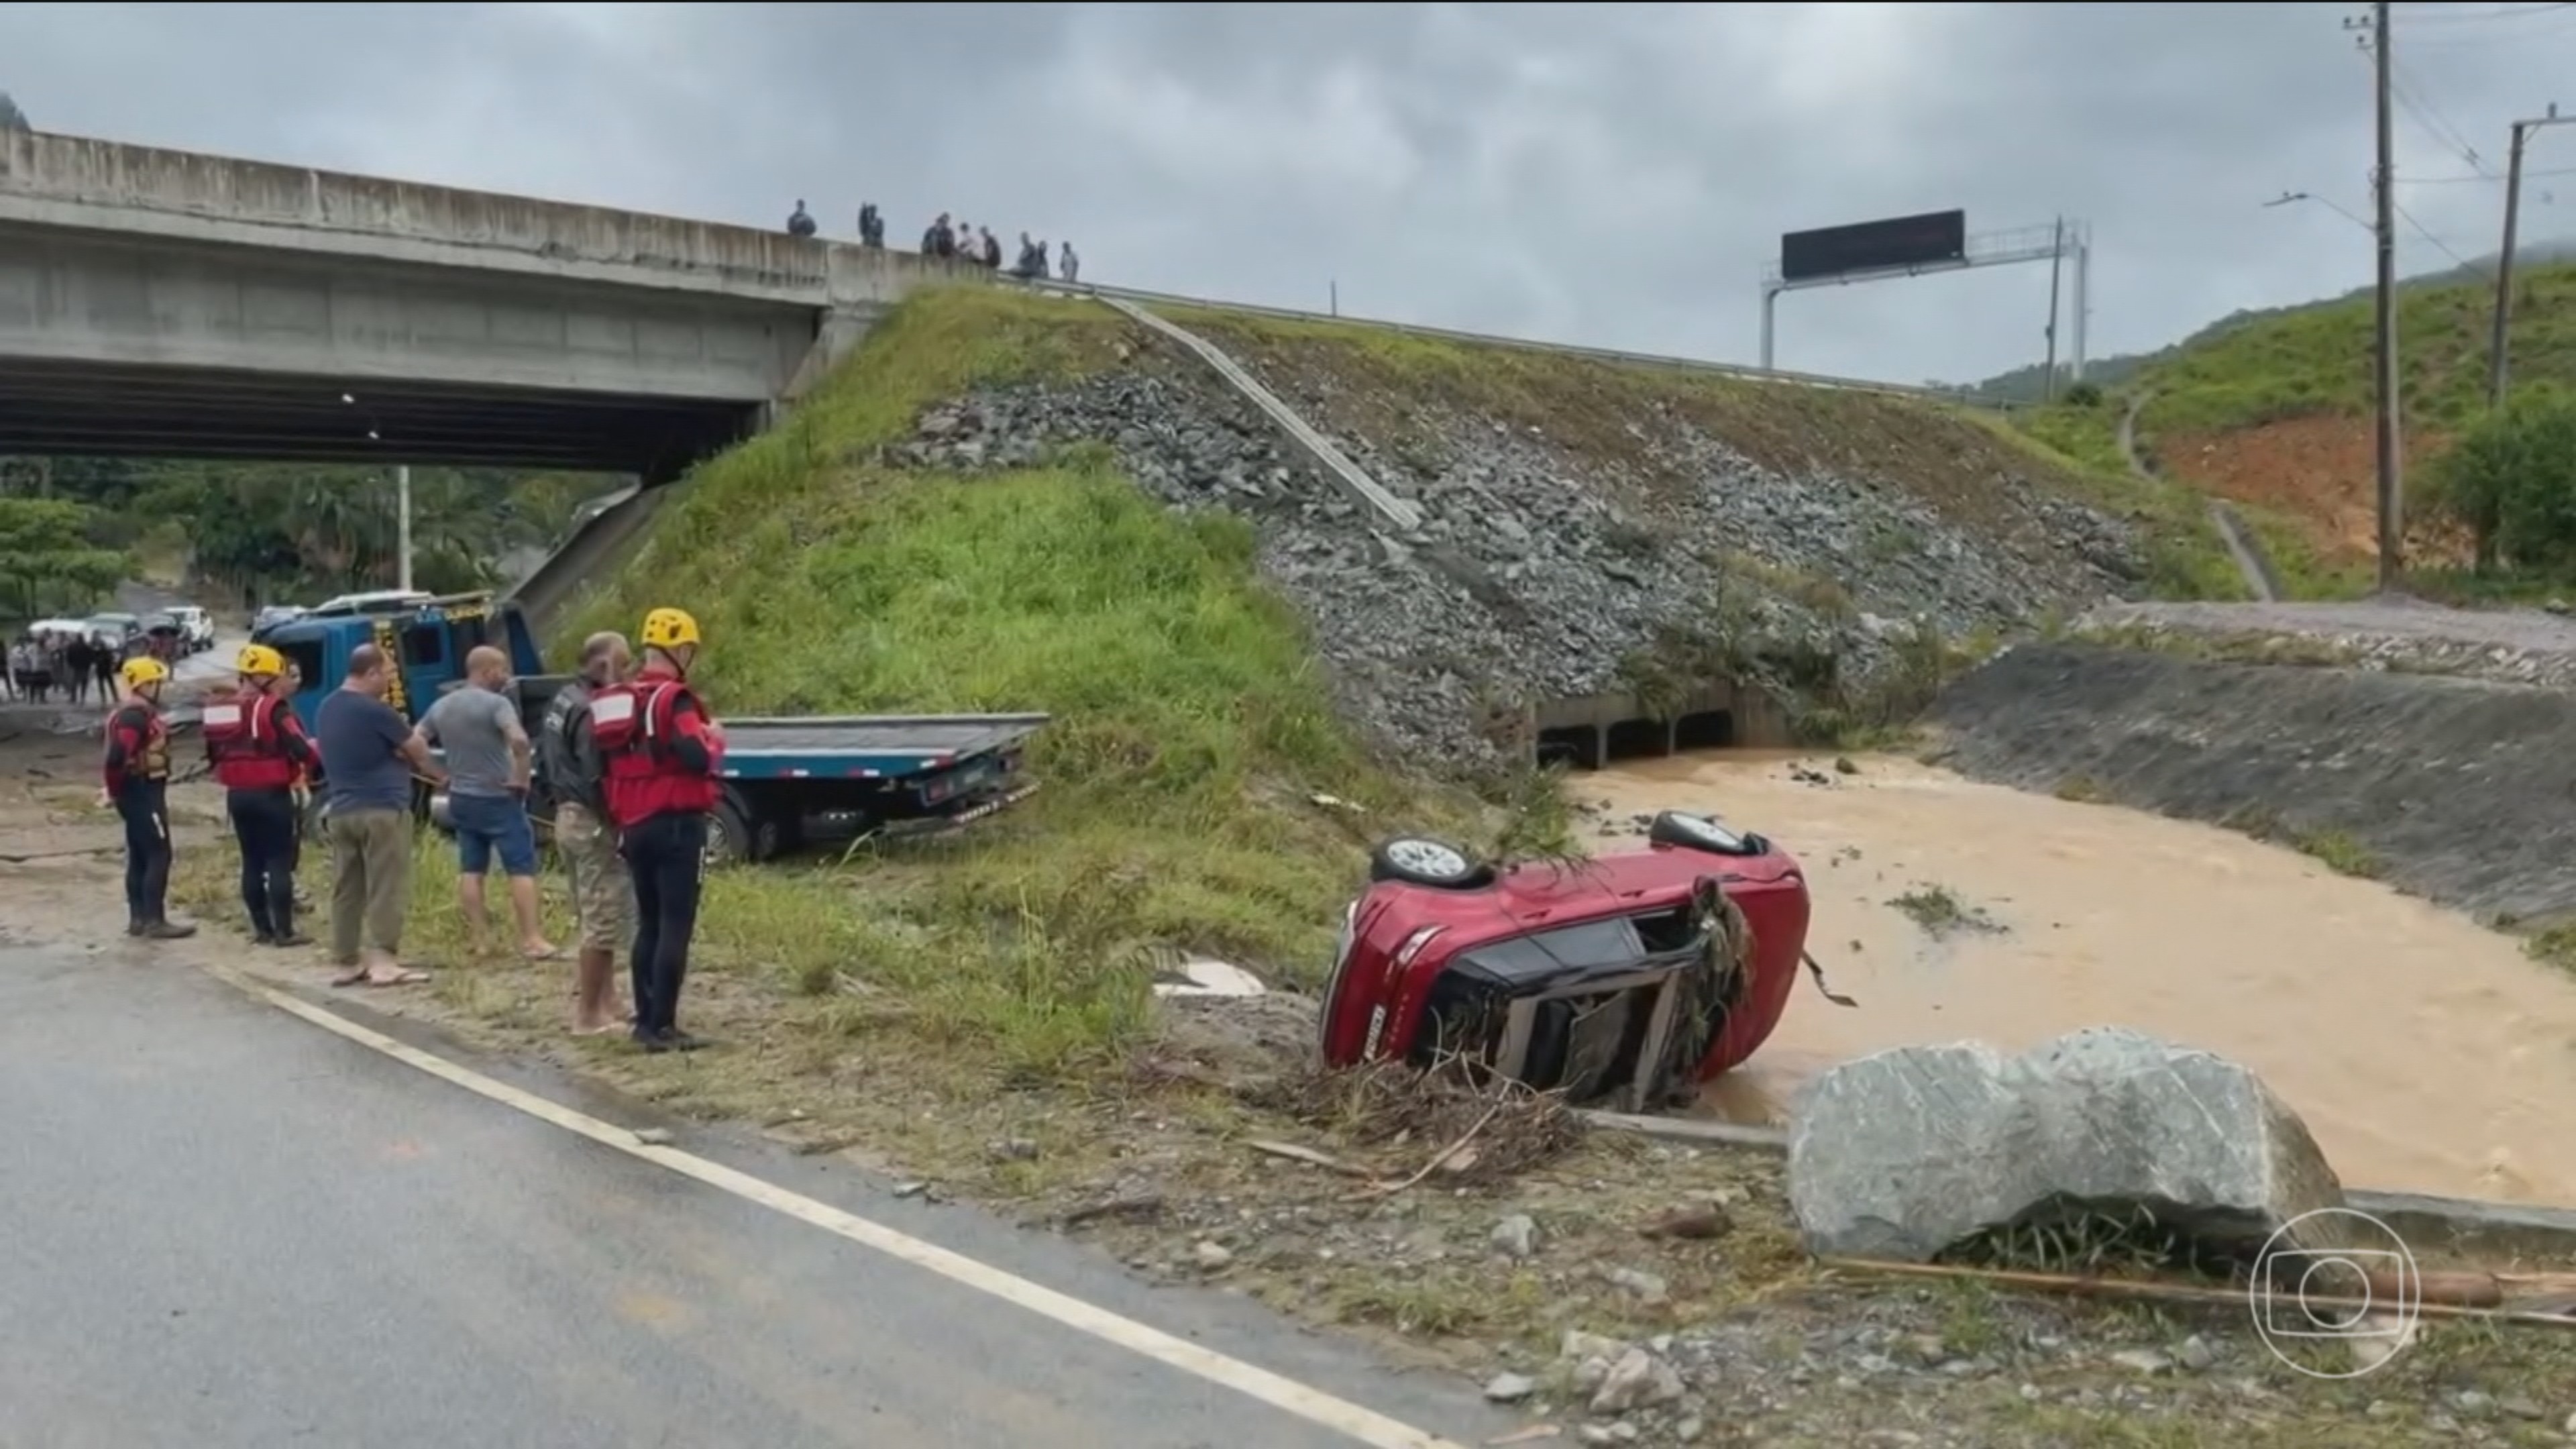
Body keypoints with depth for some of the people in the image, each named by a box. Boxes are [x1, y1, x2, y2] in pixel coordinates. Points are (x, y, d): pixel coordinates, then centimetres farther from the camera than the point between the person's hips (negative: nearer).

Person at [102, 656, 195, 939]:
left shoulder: (138, 712, 14)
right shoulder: (135, 716, -19)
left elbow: (135, 751, 19)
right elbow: (117, 756, -28)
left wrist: (117, 791, 17)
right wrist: (116, 790, -14)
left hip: (140, 791, 11)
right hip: (144, 792, -11)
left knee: (140, 856, 14)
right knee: (158, 855, -7)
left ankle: (138, 918, 20)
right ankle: (154, 921, -6)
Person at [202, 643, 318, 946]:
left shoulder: (219, 708, 9)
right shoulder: (272, 707, -14)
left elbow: (213, 754, 17)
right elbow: (302, 750, -20)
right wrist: (303, 771, 0)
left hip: (237, 794, 7)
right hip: (272, 794, -7)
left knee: (252, 862, 13)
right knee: (280, 862, -2)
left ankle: (261, 928, 17)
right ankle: (284, 931, -2)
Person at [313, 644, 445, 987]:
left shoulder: (326, 709, 12)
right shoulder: (374, 710, -14)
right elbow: (417, 750, -2)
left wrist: (396, 753, 9)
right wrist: (439, 774, 16)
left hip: (340, 811, 8)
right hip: (381, 808, -8)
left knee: (346, 890, 9)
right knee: (387, 889, -5)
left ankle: (347, 963, 13)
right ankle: (383, 962, -8)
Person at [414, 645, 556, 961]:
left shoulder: (441, 706, 8)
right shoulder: (496, 703, -15)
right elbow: (519, 740, -30)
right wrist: (522, 778, -18)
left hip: (461, 798, 7)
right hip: (498, 798, -7)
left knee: (470, 870, 12)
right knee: (521, 869, -3)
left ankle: (478, 938, 14)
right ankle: (532, 940, -7)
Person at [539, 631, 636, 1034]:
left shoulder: (561, 701, 13)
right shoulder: (593, 710, -19)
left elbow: (545, 760, 19)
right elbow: (600, 778, -23)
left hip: (568, 816, 11)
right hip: (594, 823, -11)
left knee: (593, 918, 18)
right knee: (604, 923, -4)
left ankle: (602, 1001, 24)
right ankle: (589, 1015, 0)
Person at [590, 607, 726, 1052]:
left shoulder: (618, 700, 13)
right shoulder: (674, 698, -12)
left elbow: (606, 768, 18)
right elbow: (697, 757, -24)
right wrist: (714, 737, -4)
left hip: (634, 827, 8)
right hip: (677, 824, -8)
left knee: (649, 925, 15)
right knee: (675, 927, -5)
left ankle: (645, 1021, 19)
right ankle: (662, 1027, -6)